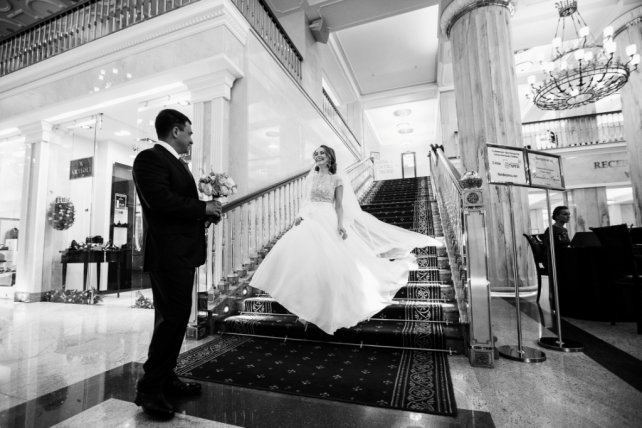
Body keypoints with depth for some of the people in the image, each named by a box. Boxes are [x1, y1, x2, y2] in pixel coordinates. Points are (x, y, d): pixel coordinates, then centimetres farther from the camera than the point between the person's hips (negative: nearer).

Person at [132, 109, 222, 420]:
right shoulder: (150, 158, -9)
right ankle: (149, 388, 10)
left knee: (174, 318, 16)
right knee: (173, 317, -6)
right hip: (169, 254, -10)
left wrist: (205, 214, 6)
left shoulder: (175, 162, 20)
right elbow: (161, 200, -23)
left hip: (183, 253, 10)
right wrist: (204, 207, -14)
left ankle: (166, 378, 30)